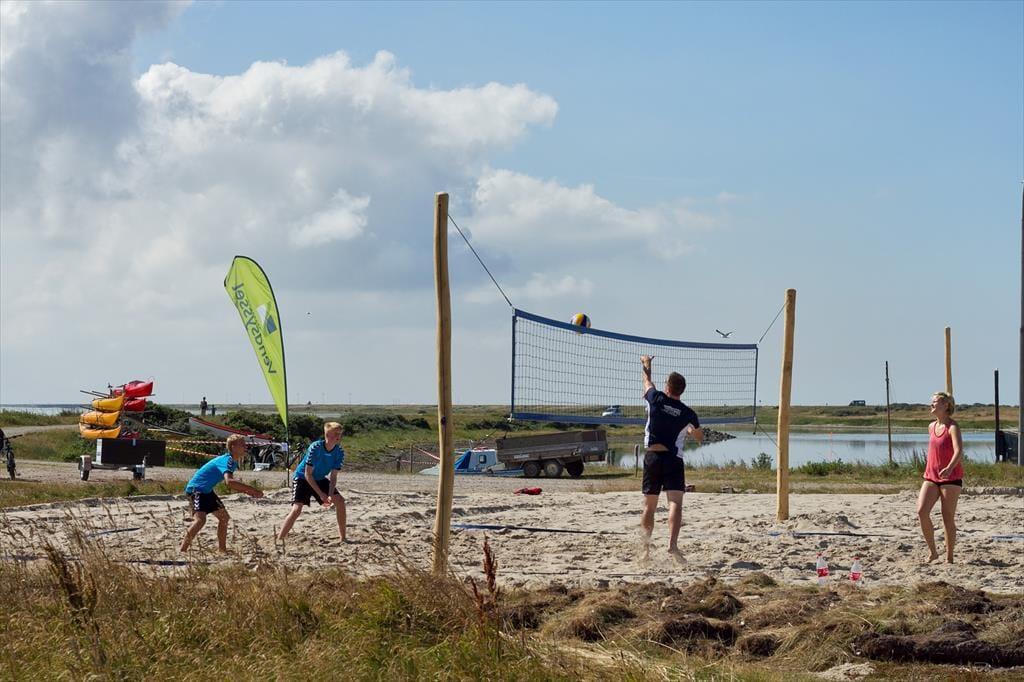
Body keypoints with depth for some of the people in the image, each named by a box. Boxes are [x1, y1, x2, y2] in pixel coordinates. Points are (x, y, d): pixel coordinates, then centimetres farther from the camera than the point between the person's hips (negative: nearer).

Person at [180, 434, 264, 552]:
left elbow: (231, 483, 20)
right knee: (200, 519, -26)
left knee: (224, 517, 16)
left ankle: (222, 549, 25)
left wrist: (247, 492, 3)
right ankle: (182, 551, -26)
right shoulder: (227, 460, -23)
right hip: (196, 488, -11)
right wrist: (251, 489, -40)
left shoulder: (233, 462, 8)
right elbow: (229, 482, -41)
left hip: (207, 490, 11)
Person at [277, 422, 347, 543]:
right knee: (297, 509, -22)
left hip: (320, 479, 5)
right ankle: (280, 539, -19)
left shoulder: (339, 452, -15)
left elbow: (333, 477, -12)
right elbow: (308, 474, -26)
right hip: (303, 478, -5)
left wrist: (331, 495, -29)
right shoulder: (315, 448, -30)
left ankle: (343, 537, 2)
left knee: (340, 501, -8)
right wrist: (321, 494, -28)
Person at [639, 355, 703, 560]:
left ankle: (646, 547, 19)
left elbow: (647, 381, 22)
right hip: (674, 459, -1)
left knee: (649, 506, 12)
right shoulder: (688, 414, 1)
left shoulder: (657, 400, -2)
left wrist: (646, 364, 40)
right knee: (675, 503, -11)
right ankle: (673, 544, -29)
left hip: (652, 457, 1)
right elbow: (700, 438, 19)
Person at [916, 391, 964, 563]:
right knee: (921, 512, -11)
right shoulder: (931, 427, 11)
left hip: (951, 478, -6)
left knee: (948, 518, -1)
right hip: (931, 478, 6)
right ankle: (933, 552, 2)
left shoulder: (952, 427, -12)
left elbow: (958, 450, -27)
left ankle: (949, 558, 9)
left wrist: (950, 468, -44)